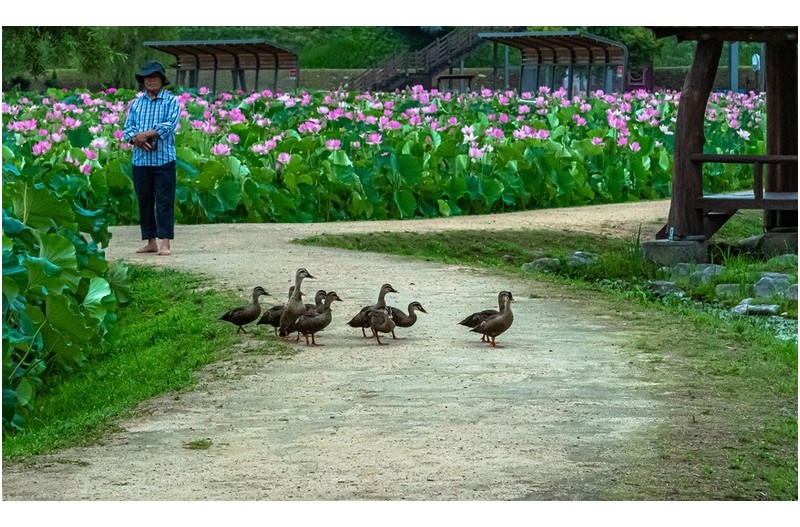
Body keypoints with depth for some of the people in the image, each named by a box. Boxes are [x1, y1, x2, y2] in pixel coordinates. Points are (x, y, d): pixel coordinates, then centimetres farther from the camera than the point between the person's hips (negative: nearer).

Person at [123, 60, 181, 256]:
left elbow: (170, 125, -11)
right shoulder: (136, 103, 15)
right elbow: (128, 128, 7)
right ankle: (150, 242, 14)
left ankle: (165, 243, -8)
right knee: (144, 201, 7)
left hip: (164, 160, -4)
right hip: (140, 159, 4)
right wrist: (136, 140, -14)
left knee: (164, 201, -6)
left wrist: (146, 134, -16)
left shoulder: (171, 101, 3)